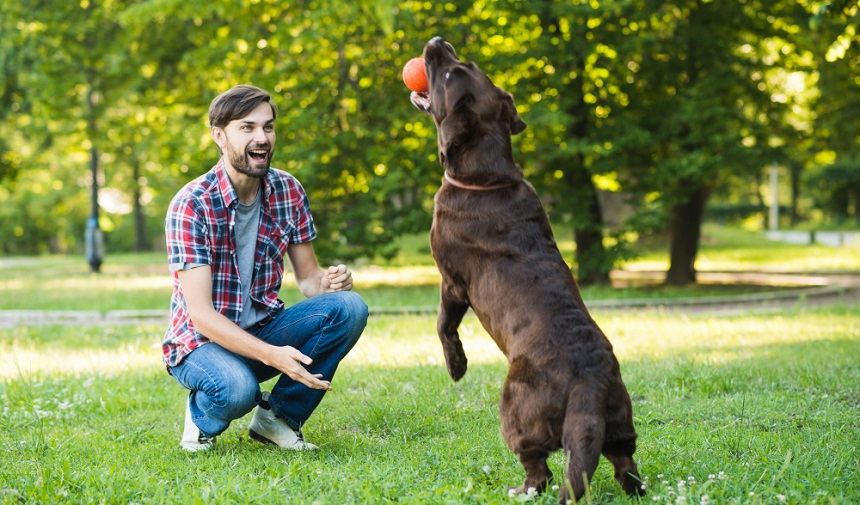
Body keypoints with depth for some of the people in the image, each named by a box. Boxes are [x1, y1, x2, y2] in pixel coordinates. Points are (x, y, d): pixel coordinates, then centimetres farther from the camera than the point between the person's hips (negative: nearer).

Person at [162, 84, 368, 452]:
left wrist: (328, 281, -23)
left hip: (262, 330, 5)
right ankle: (202, 416, 0)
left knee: (349, 308, -19)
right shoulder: (191, 205, -19)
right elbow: (200, 313, -23)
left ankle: (277, 415, -4)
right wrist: (273, 356, -36)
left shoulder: (288, 192, -3)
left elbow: (307, 276, 4)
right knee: (237, 388, -39)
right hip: (201, 339, -5)